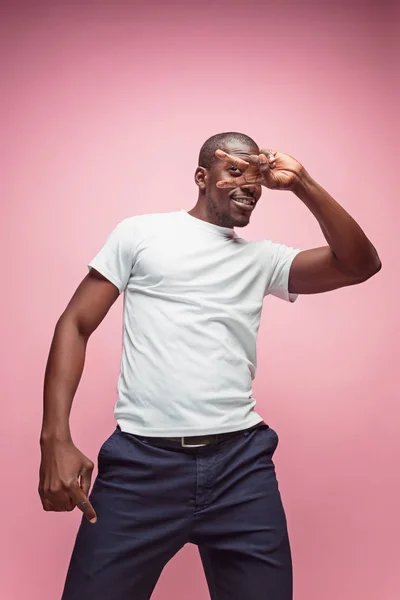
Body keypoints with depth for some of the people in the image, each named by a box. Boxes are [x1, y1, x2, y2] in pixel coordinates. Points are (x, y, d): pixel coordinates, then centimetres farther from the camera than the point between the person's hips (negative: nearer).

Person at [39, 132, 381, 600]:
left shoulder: (263, 258, 15)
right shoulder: (140, 232, 7)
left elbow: (360, 264, 6)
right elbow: (75, 324, 3)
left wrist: (302, 184, -1)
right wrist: (56, 439, -8)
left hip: (242, 461, 3)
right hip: (141, 460, -2)